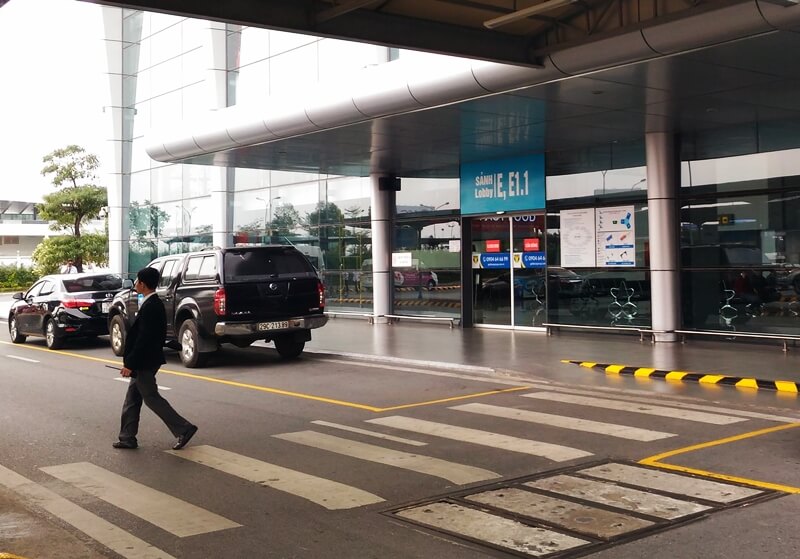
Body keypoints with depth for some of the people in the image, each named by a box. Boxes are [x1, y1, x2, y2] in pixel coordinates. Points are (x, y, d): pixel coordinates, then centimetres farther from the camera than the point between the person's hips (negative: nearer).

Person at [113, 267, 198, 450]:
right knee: (132, 399, 14)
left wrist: (130, 364, -20)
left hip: (145, 363, -10)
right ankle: (127, 437, 20)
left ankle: (184, 429, 1)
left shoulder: (149, 307, -22)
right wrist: (131, 362, 20)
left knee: (151, 398, -2)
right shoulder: (155, 304, 9)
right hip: (144, 362, 10)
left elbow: (143, 339, -24)